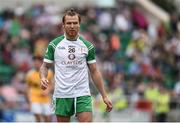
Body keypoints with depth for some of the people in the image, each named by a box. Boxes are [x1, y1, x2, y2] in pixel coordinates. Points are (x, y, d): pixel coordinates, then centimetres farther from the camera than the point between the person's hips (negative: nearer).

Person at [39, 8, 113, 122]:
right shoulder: (54, 45, 2)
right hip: (62, 95, 0)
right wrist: (43, 78, -15)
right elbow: (45, 66, 8)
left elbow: (94, 72, 8)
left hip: (83, 95, 0)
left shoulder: (88, 46, 4)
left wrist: (105, 96, 4)